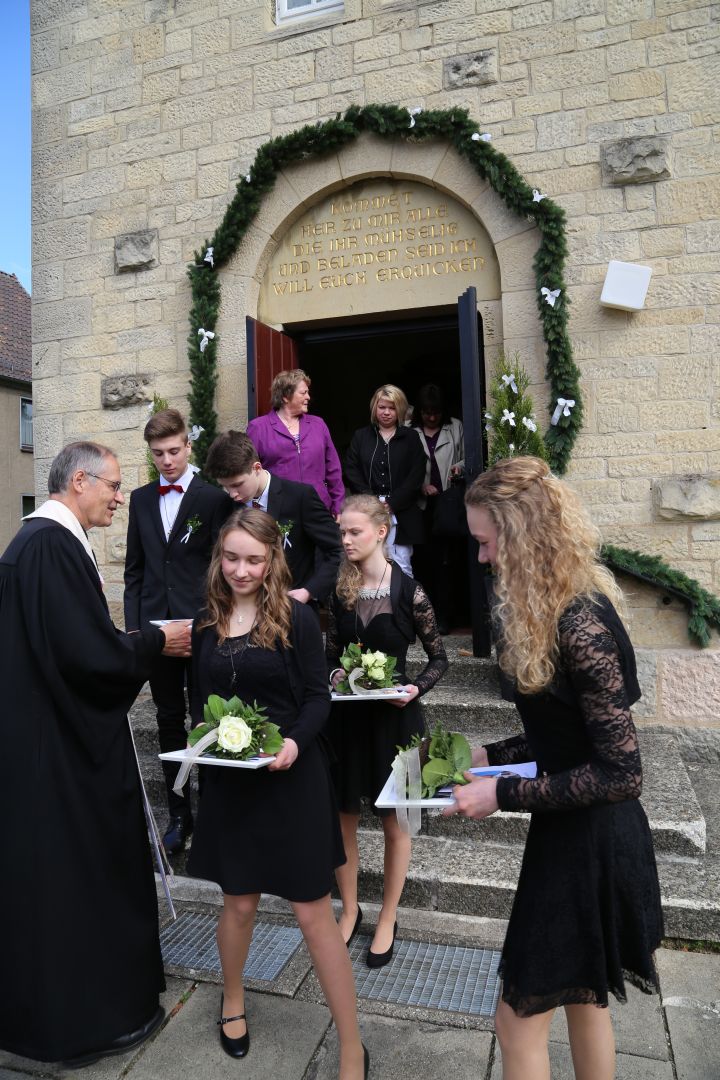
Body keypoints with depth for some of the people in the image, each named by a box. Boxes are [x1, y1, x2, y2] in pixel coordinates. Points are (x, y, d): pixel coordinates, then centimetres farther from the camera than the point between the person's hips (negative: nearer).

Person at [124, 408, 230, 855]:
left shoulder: (214, 496, -5)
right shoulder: (141, 499, 10)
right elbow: (134, 568, 12)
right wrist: (133, 625, 5)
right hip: (156, 624, 4)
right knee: (170, 719, 13)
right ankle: (179, 813, 27)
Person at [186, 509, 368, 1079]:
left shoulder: (296, 617, -10)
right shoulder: (208, 621, 3)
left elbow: (319, 696, -8)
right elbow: (200, 699, 11)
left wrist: (295, 741, -24)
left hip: (292, 778, -3)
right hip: (229, 781, 4)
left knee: (314, 912, 4)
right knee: (239, 903, 18)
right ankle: (232, 1000, 48)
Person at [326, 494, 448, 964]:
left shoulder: (409, 591, -13)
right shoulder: (340, 590, -1)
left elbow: (439, 657, -4)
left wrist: (417, 688, -20)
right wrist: (335, 674, -10)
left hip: (393, 715, -3)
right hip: (347, 714, 4)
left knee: (395, 822, 12)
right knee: (343, 816, 14)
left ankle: (388, 920, 33)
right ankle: (350, 911, 36)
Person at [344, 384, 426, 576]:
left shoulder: (410, 437, 10)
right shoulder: (361, 436, 14)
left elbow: (416, 475, 1)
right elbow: (351, 472, 6)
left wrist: (392, 503, -9)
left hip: (400, 512, -1)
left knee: (401, 566, -4)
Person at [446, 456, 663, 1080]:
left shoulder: (579, 627, -27)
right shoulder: (556, 611, 1)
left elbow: (621, 772, -24)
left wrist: (504, 795, -21)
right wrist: (491, 756, 5)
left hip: (586, 845, -9)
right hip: (583, 836, 9)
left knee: (520, 1018, 10)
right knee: (584, 1000, 25)